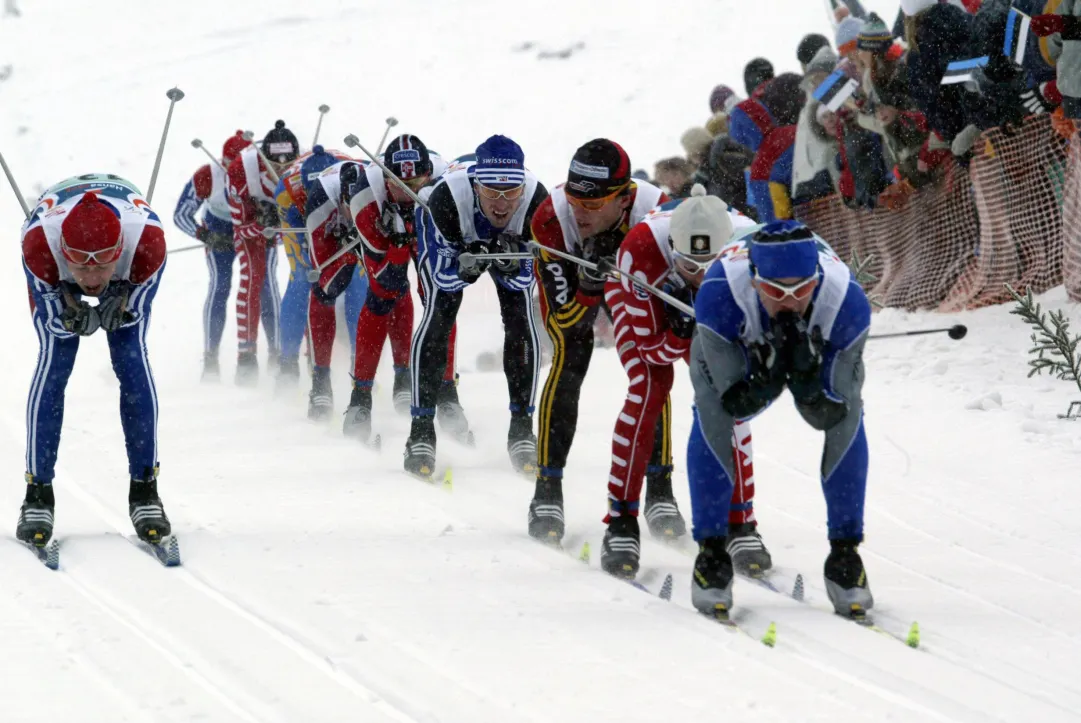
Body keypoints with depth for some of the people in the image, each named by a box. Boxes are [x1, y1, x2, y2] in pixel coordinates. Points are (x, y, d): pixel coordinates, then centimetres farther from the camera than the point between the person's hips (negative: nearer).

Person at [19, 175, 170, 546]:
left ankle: (144, 492, -5)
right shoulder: (39, 241, -44)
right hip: (56, 280, 0)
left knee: (132, 361, -13)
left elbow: (138, 306, -24)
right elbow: (50, 313, -27)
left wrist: (118, 308, -46)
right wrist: (72, 317, -49)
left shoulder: (148, 239, -43)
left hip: (127, 280, 0)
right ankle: (38, 495, -5)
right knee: (53, 363, -13)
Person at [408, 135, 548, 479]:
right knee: (438, 317, -17)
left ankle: (522, 428, 1)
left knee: (521, 321, -11)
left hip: (510, 242, 2)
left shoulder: (537, 199, -38)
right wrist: (466, 267, -52)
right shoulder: (448, 197, -43)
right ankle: (422, 429, -10)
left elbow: (524, 280, -26)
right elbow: (443, 276, -31)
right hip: (450, 242, -2)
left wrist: (510, 265, -48)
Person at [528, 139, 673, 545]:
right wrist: (590, 284, -52)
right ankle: (548, 493, -11)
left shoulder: (656, 212, -40)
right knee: (569, 363, -19)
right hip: (569, 287, -1)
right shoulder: (551, 219, -40)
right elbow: (561, 317, -33)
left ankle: (659, 491, -1)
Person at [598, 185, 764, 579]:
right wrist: (681, 333, -51)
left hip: (714, 305, 2)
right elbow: (651, 347, -31)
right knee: (649, 388, -22)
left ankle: (740, 522, 4)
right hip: (641, 297, -2)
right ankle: (621, 522, -14)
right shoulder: (642, 249, -42)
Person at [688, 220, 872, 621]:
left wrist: (807, 373, -51)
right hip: (734, 344, -1)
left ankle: (845, 553, -9)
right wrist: (766, 371, -53)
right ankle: (711, 550, -12)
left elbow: (826, 417, -30)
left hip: (817, 344, 1)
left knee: (847, 414, -25)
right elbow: (738, 406, -34)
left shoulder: (847, 303, -39)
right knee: (711, 411, -27)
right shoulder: (718, 296, -43)